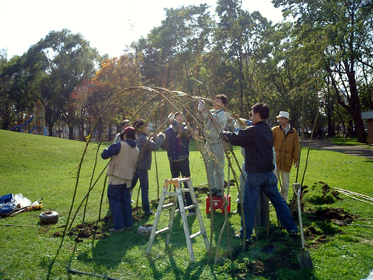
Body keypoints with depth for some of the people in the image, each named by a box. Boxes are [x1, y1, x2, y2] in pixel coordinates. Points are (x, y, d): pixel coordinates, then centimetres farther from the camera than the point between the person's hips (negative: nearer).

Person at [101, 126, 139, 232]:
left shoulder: (119, 145, -13)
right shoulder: (136, 149, 9)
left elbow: (104, 155, -11)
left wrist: (108, 149, 7)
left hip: (116, 179, -6)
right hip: (127, 179, 6)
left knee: (114, 201, 1)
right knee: (126, 201, 17)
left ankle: (118, 226, 0)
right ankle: (128, 224, 21)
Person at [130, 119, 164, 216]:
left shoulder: (137, 137, 13)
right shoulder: (142, 138, -17)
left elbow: (149, 146, 18)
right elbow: (155, 146, -24)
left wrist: (154, 139, 7)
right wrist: (160, 137, -10)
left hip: (135, 165, 9)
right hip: (142, 166, -9)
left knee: (130, 186, 16)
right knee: (144, 189, -2)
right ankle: (147, 210, 4)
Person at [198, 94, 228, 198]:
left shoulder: (223, 114, -1)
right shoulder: (211, 112, 17)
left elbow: (215, 119, -20)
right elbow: (203, 117, -2)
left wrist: (206, 109, -28)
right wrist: (200, 111, -20)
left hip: (217, 143, -6)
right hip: (208, 142, 6)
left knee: (219, 167, -2)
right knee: (209, 167, 8)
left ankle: (220, 189, 4)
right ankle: (212, 188, 16)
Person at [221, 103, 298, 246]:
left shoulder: (252, 131, -15)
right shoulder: (268, 131, 9)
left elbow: (235, 139, -12)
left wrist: (224, 134, 6)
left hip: (254, 175, -7)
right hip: (269, 173, 7)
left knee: (249, 205, 3)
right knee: (279, 202, 16)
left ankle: (246, 235, 11)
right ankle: (292, 229, 24)